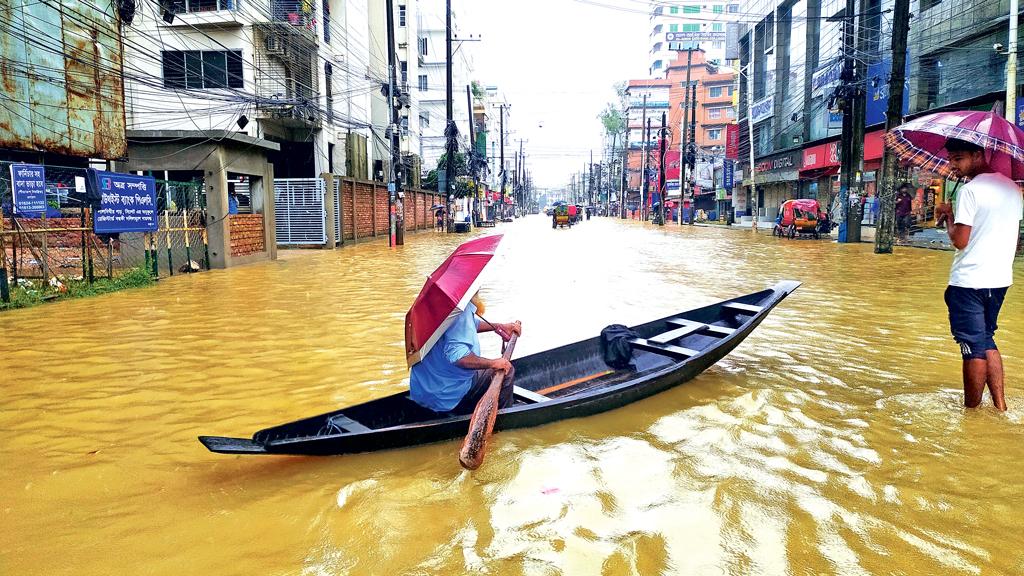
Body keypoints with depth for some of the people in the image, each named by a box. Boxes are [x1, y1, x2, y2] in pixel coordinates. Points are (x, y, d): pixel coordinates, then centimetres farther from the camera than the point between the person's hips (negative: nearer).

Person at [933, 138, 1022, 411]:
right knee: (987, 341, 19)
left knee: (974, 347, 0)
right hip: (1000, 278, 8)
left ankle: (971, 410, 10)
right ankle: (1000, 406, 20)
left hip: (969, 280, -8)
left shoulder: (970, 189, -14)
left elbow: (960, 241, -17)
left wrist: (949, 215, -1)